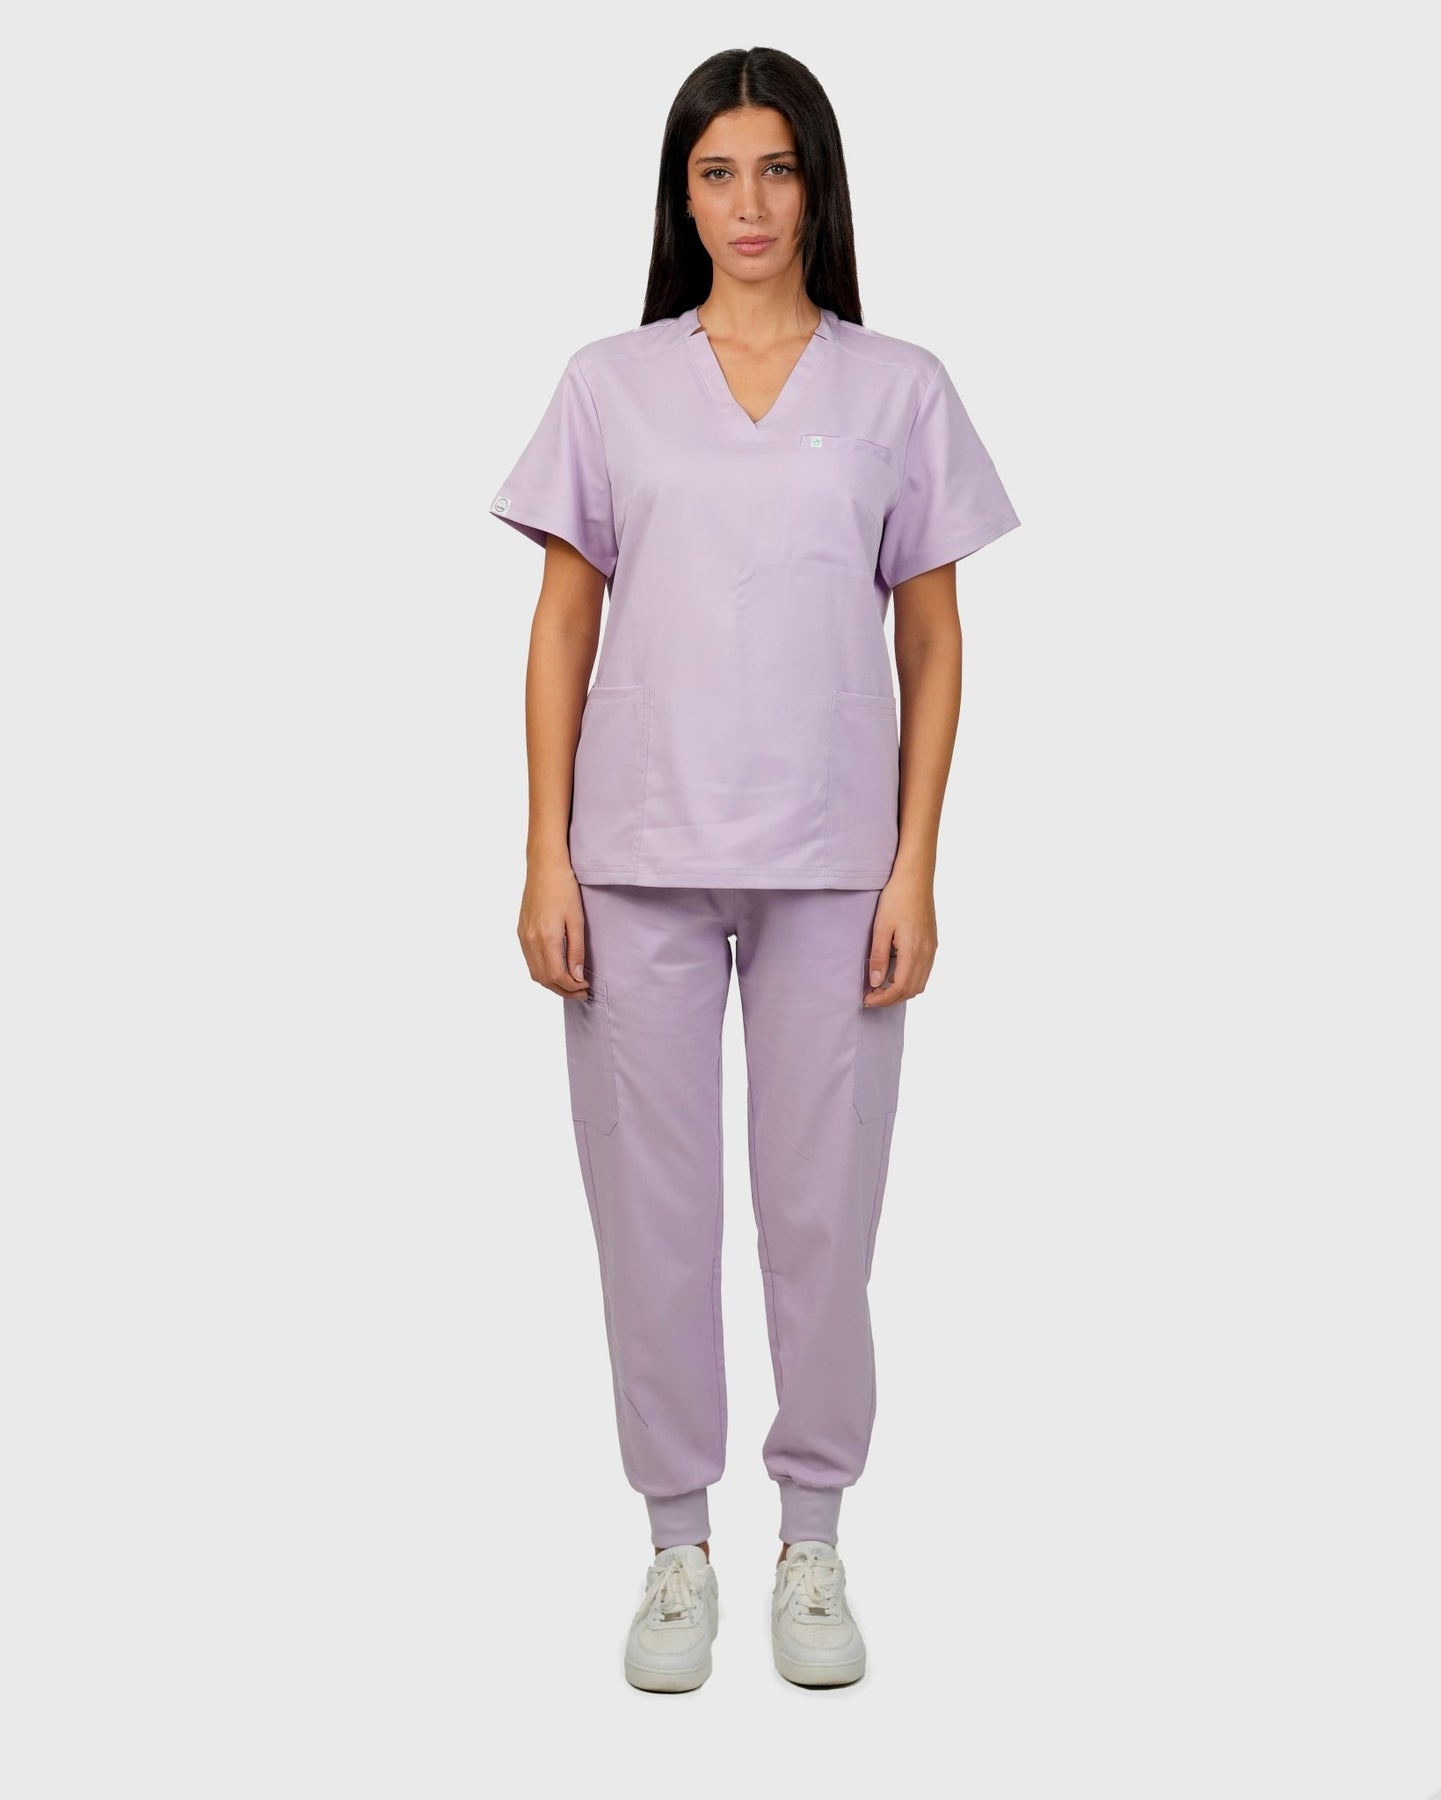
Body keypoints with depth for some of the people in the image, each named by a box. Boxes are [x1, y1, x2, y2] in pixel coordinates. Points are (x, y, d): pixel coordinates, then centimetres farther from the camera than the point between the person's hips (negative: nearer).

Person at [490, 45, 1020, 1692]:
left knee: (821, 1205, 7)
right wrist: (545, 859, -2)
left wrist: (915, 869, -2)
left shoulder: (899, 389, 5)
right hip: (639, 859, 1)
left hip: (830, 864, 0)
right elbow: (563, 631, 5)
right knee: (650, 1204, 6)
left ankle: (814, 1539, 26)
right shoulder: (608, 385, 6)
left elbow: (932, 644, 5)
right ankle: (678, 1541, 23)